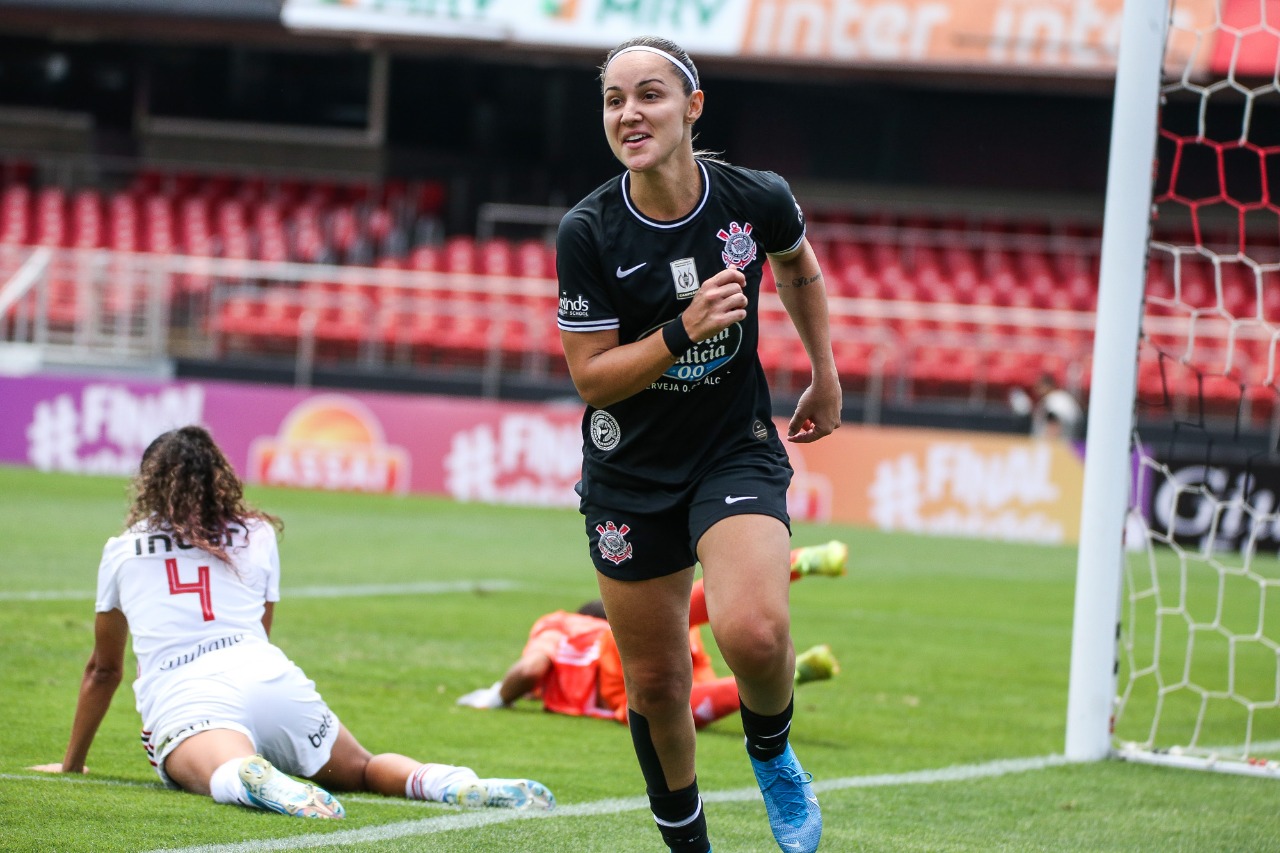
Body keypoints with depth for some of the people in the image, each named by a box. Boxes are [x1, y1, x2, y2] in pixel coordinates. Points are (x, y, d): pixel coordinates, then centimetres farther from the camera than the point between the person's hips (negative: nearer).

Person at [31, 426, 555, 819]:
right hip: (269, 679, 3)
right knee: (365, 771, 17)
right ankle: (463, 786, -14)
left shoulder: (122, 549, 24)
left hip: (179, 697, -3)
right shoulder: (258, 535, 28)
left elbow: (104, 669, 33)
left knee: (227, 775, -32)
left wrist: (73, 761, 46)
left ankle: (257, 781, -69)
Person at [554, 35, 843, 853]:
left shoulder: (757, 199, -11)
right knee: (655, 683, 8)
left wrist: (825, 374, 18)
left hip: (737, 453, -1)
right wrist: (684, 332, -26)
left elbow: (800, 265, 13)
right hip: (631, 472, 1)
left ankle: (772, 753, 7)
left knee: (754, 633, -26)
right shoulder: (588, 232, -15)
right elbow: (592, 379, -12)